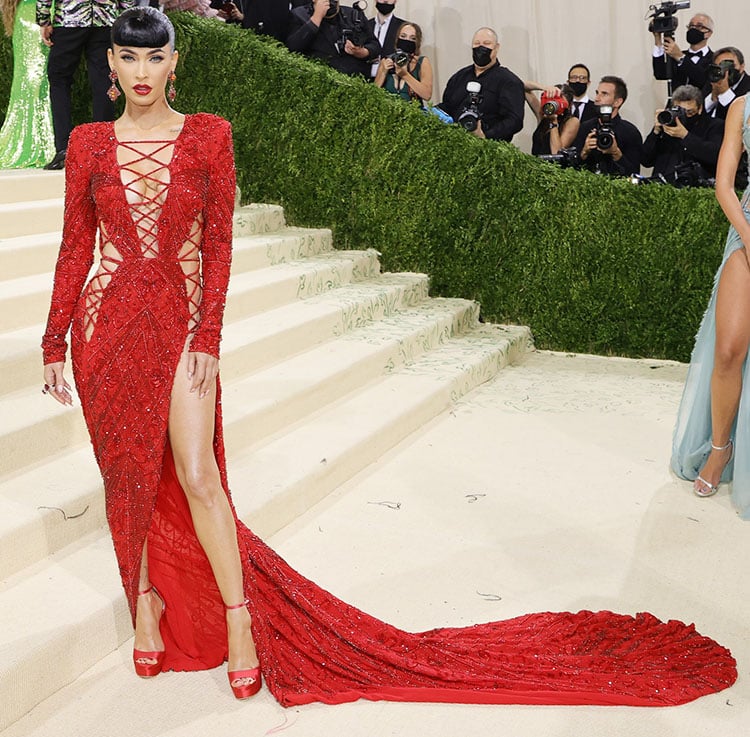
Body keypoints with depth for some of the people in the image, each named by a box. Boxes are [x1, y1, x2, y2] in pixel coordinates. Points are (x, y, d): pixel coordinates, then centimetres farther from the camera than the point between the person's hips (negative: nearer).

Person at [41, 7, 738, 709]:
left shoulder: (207, 137, -1)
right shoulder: (89, 143, 3)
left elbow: (217, 245, -1)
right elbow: (75, 246, 5)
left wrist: (208, 337, -7)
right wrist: (53, 344, 3)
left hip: (180, 322, -2)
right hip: (108, 321, 3)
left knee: (195, 474, -6)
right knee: (128, 474, 10)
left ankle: (238, 617, 9)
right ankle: (147, 601, 29)